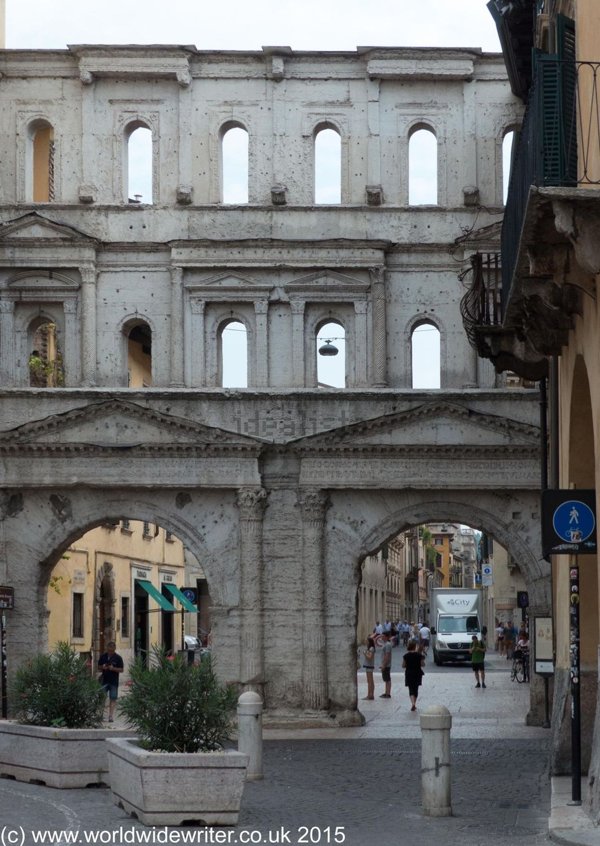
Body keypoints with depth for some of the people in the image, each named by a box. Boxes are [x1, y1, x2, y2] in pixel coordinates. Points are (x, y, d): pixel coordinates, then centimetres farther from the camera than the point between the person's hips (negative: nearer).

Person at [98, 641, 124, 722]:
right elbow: (99, 667, 11)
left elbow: (121, 670, -4)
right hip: (104, 680, 2)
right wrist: (103, 667, -11)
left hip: (114, 681, -2)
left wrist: (113, 668, -20)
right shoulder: (103, 656, 4)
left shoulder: (118, 658, -3)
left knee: (113, 699, 0)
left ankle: (111, 716, 3)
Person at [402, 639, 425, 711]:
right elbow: (422, 664, -5)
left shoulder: (406, 656, -8)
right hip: (417, 673, 1)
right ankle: (414, 704, 22)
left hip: (409, 673, -1)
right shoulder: (419, 655, -9)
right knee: (416, 689, 16)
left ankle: (413, 703, -19)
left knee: (411, 690, 2)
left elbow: (403, 665, -5)